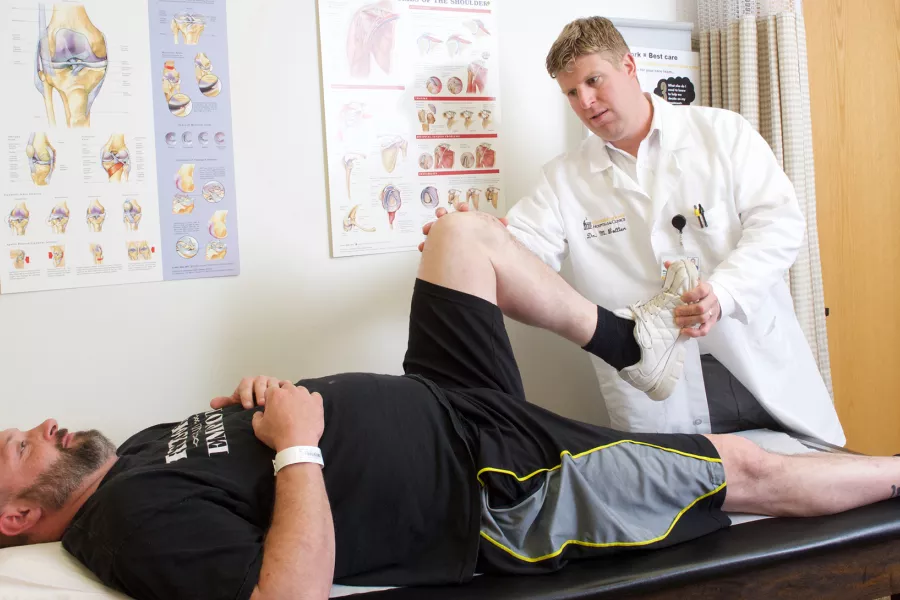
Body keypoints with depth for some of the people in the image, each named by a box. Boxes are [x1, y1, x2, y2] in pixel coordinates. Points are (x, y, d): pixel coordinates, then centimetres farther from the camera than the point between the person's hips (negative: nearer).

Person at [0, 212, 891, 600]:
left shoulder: (136, 452, 6)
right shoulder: (138, 519, -23)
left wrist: (251, 405, 0)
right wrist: (298, 443, -28)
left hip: (445, 407, 9)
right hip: (498, 486, -9)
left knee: (463, 233, 14)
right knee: (743, 467, -2)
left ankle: (624, 338, 29)